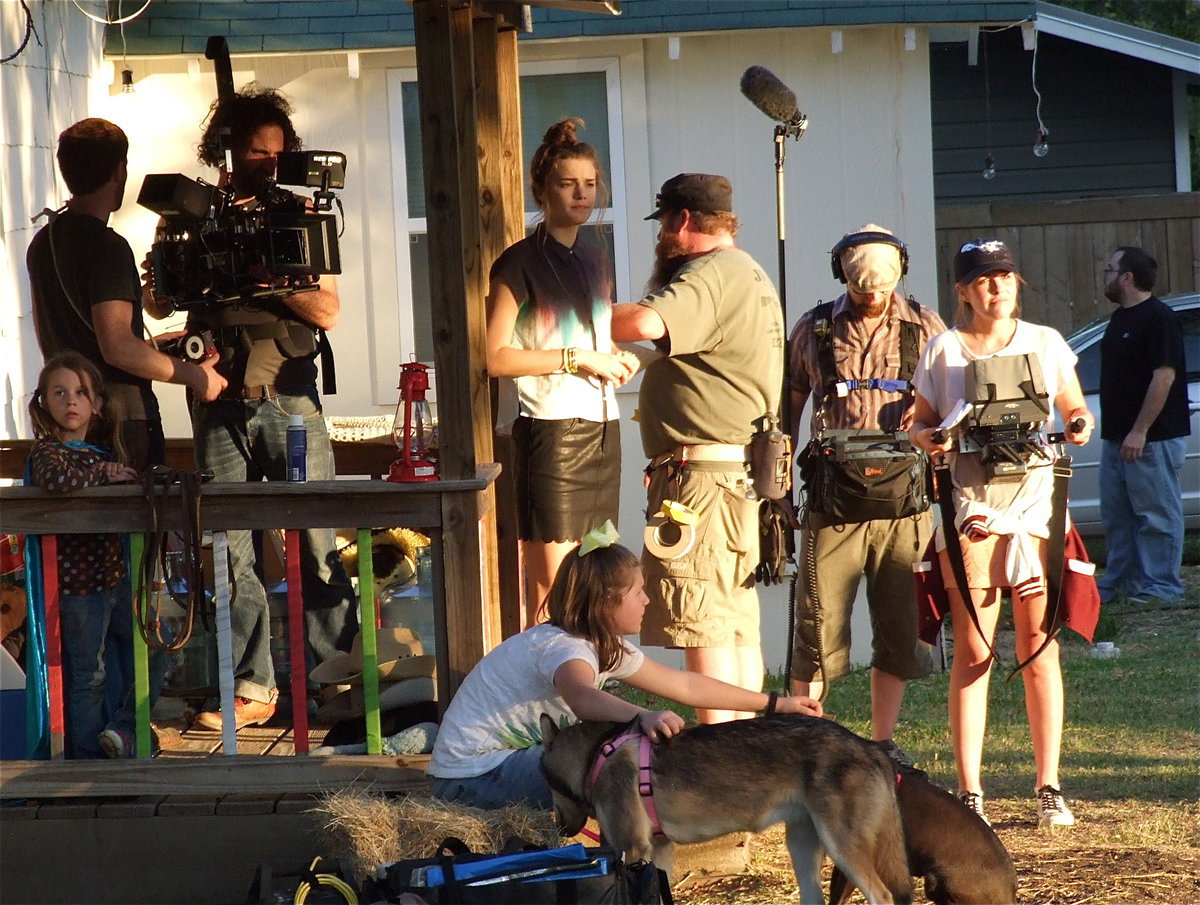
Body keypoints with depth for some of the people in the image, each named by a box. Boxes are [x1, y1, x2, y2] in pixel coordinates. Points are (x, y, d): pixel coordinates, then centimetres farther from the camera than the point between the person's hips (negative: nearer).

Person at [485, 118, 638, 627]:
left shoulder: (595, 260, 17)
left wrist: (618, 360, 9)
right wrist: (576, 359, -14)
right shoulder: (521, 263, -5)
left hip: (601, 427, 7)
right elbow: (495, 357, -13)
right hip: (551, 429, -7)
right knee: (551, 587, -10)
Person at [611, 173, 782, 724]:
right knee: (738, 626, 12)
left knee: (704, 627, -11)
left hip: (702, 472, -11)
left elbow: (645, 323, -29)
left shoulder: (710, 274, -12)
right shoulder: (751, 276, 23)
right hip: (741, 473, 11)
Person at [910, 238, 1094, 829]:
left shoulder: (1045, 343, 10)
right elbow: (920, 424, 13)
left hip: (1036, 504, 1)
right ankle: (968, 793, 0)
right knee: (972, 655, -3)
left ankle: (1048, 789, 6)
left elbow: (1074, 410, 19)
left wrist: (1079, 426, -4)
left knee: (1040, 649, 0)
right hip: (970, 508, -1)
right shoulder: (943, 351, 6)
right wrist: (930, 439, -9)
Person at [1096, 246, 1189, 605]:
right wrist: (1113, 432, 18)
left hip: (1151, 439, -10)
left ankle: (1161, 586, 0)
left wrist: (1140, 431, -23)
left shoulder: (1158, 318, -14)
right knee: (1116, 516, 13)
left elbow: (1164, 376, -20)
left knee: (1156, 515, -4)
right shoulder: (1121, 317, 16)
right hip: (1117, 437, 10)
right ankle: (1120, 581, 20)